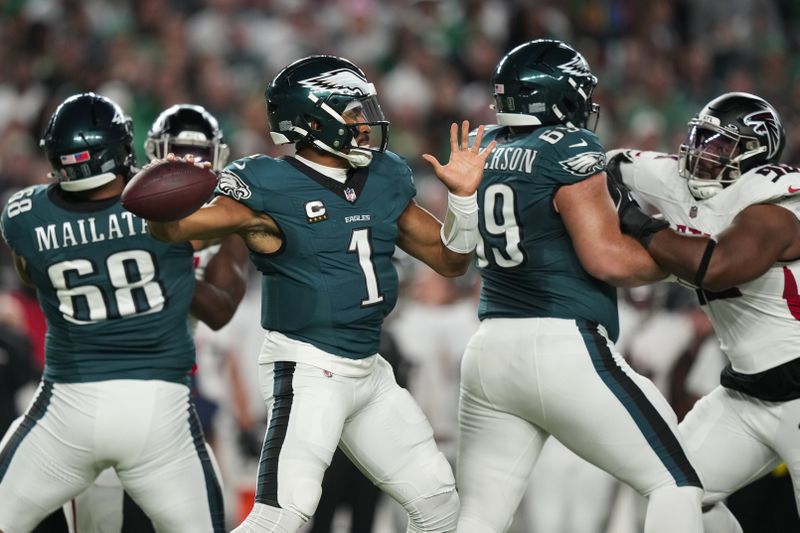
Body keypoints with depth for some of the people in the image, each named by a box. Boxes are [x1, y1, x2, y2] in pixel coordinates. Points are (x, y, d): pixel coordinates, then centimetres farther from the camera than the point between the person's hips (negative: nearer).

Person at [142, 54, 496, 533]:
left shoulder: (383, 180, 9)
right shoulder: (272, 190, -12)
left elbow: (451, 260, 15)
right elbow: (172, 229, -16)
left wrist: (464, 196, -2)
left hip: (369, 370, 8)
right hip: (308, 369, -8)